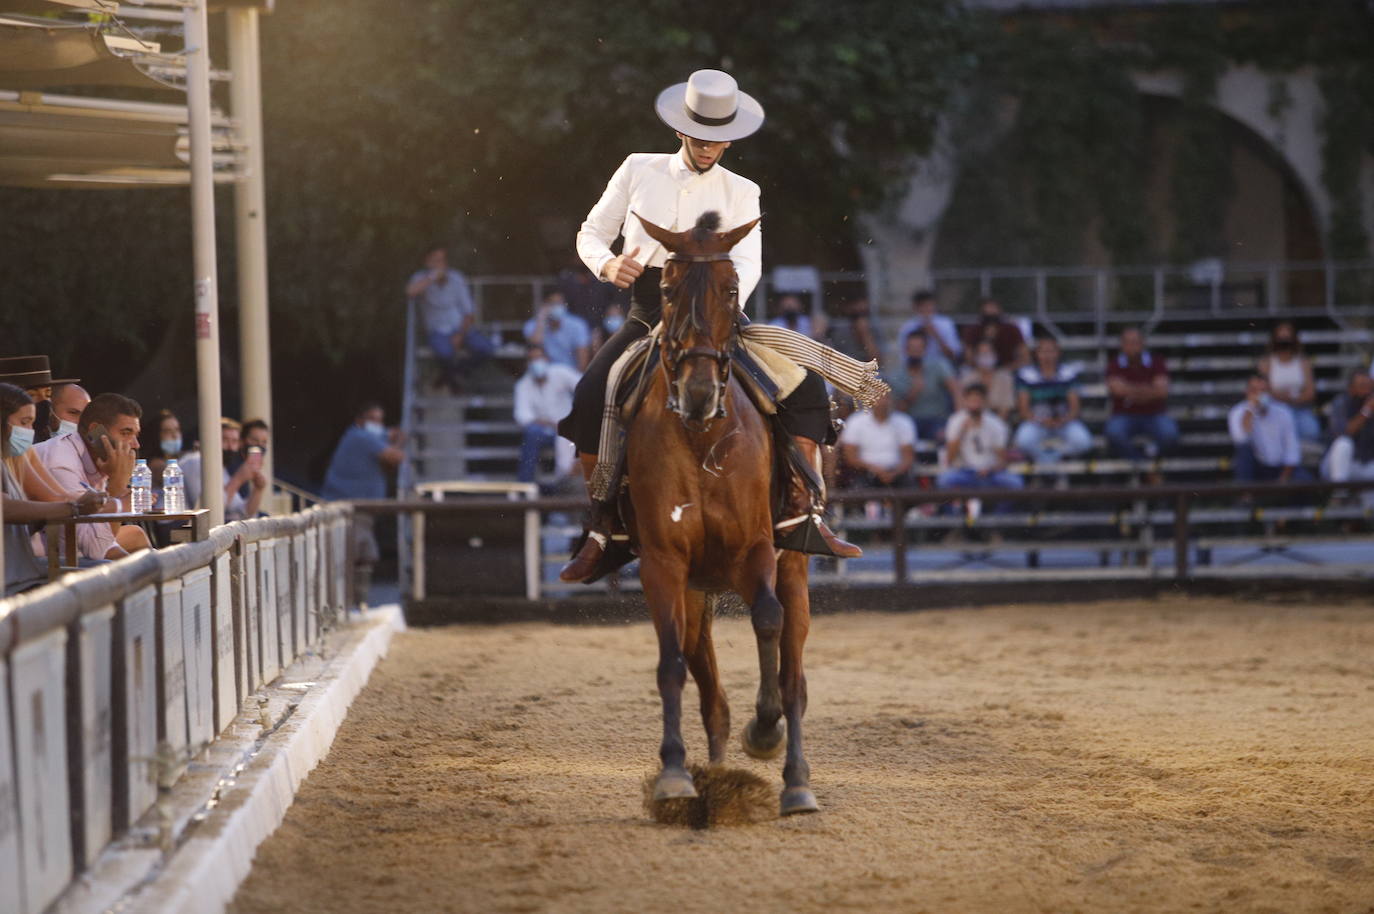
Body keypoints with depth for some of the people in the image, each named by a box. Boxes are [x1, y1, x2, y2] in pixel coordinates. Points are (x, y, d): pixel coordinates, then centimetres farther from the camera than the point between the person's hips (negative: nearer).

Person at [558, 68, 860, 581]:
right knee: (588, 399, -26)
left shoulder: (740, 193, 7)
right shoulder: (639, 171, 8)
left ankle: (804, 515, -19)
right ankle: (601, 529, -15)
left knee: (805, 385, -21)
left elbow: (748, 263, -7)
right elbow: (591, 234, 12)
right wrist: (608, 265, -13)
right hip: (648, 317, 0)